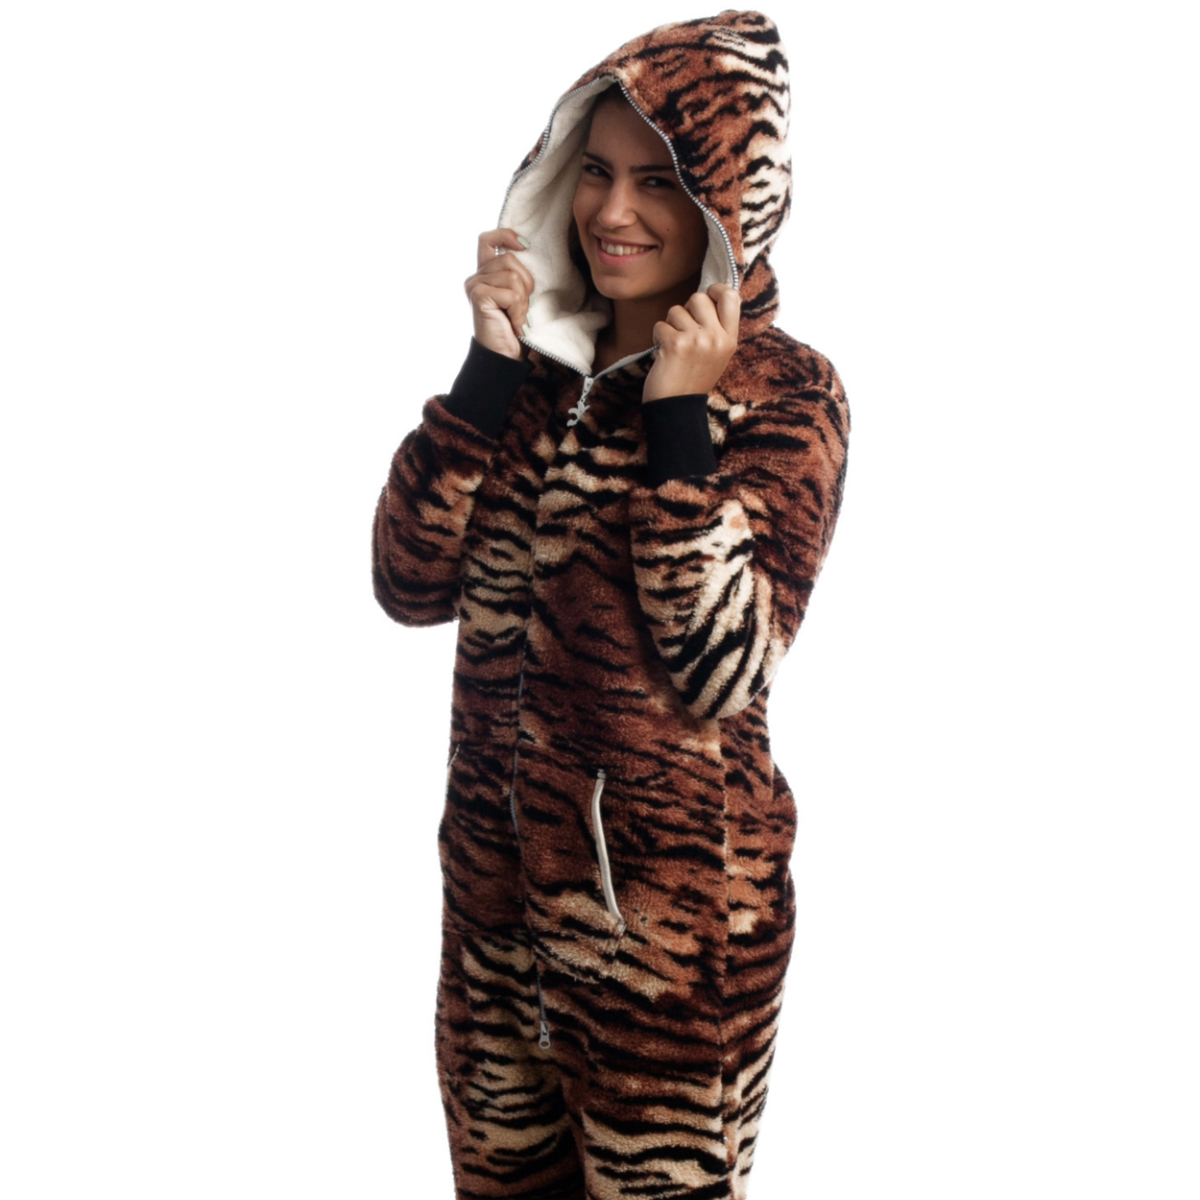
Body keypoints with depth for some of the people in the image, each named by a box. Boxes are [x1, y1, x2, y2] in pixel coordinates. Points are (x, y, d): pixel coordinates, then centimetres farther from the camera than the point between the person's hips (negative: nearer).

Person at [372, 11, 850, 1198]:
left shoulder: (784, 393, -11)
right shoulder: (540, 362, 2)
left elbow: (720, 672, -21)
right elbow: (411, 585, -7)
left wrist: (679, 422, -23)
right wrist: (489, 372, -14)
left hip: (672, 895, -4)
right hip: (496, 870, 5)